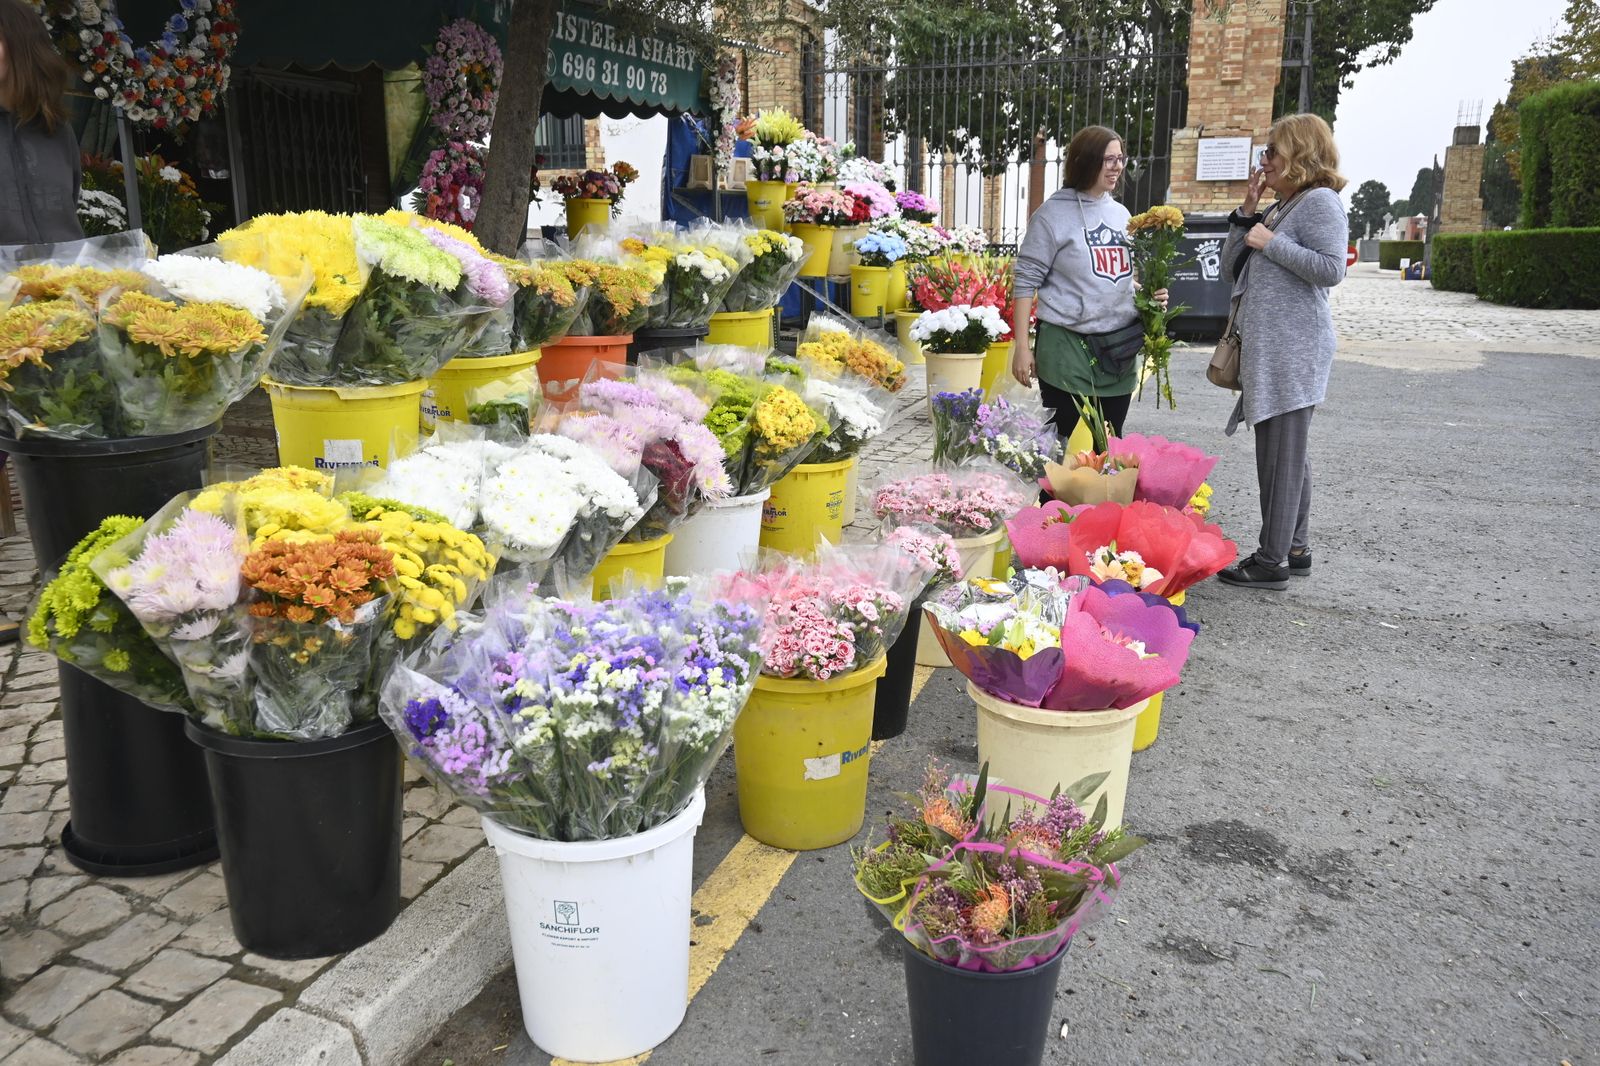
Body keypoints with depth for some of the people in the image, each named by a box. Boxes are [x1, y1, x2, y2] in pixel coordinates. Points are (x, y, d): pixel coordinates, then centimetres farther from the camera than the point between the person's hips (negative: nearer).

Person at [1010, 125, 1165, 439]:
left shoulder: (1121, 214, 12)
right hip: (1068, 350, -6)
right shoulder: (1054, 213, -6)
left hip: (1120, 353, 6)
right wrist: (1022, 347, -13)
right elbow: (1026, 281, -7)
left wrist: (1149, 295, 1)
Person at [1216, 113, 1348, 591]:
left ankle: (1274, 561, -4)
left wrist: (1271, 242, -14)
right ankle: (1294, 548, 22)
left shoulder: (1320, 201, -7)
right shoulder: (1279, 207, 20)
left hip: (1293, 350, -10)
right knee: (1286, 452, 13)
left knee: (1282, 453, -8)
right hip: (1268, 348, 10)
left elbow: (1332, 269, -19)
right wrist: (1246, 214, 8)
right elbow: (1230, 269, 17)